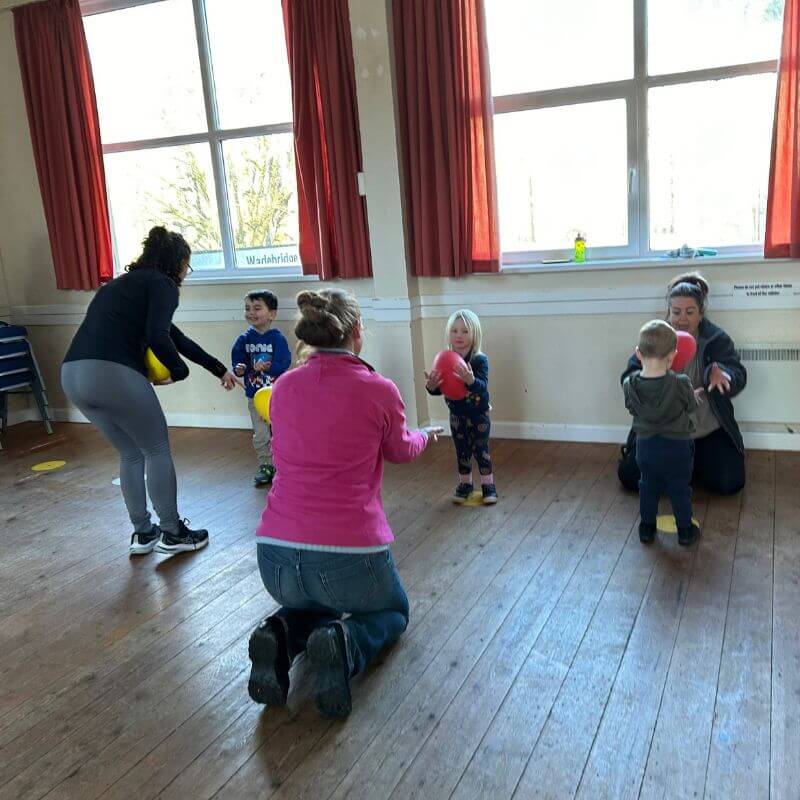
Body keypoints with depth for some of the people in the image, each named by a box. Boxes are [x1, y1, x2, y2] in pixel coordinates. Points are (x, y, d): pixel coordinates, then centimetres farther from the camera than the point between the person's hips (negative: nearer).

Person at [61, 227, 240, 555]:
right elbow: (157, 337, -15)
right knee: (157, 451, 11)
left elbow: (177, 338, 34)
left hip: (73, 374, 8)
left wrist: (220, 370, 39)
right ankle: (172, 532, 21)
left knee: (131, 454, 23)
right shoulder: (162, 284, 2)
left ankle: (143, 533, 30)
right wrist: (180, 370, 4)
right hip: (113, 373, -8)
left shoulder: (126, 282, 29)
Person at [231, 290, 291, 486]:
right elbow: (237, 359, 2)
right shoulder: (245, 339, 0)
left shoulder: (277, 338, -12)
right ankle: (265, 467, 23)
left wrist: (266, 367, -34)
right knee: (260, 436, 11)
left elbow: (283, 364, -19)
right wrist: (239, 369, -20)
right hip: (254, 395, 4)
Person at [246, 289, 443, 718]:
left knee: (311, 602, 38)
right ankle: (345, 643, -5)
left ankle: (281, 636, 2)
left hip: (275, 557, 4)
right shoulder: (379, 390, -8)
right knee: (393, 610, 30)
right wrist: (425, 435, 37)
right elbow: (400, 450, 13)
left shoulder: (284, 387, 3)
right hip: (349, 558, -4)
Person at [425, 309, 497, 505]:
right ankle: (464, 484, 31)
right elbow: (440, 389, -8)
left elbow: (483, 386, -31)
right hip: (457, 414, 3)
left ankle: (488, 485, 22)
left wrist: (470, 379, -52)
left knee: (481, 450, 6)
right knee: (462, 451, 15)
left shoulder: (480, 360, -19)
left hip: (478, 414, -3)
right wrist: (431, 386, -31)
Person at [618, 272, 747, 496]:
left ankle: (691, 464, 16)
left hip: (709, 432, -1)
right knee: (629, 476, -10)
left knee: (728, 482, -17)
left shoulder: (717, 339, -5)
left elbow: (738, 377, -18)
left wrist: (719, 375, -43)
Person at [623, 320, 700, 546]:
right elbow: (691, 407, -6)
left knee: (648, 487, 21)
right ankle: (685, 530, 27)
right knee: (680, 489, 16)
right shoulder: (681, 385, -24)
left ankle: (646, 528, 31)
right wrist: (692, 393, 15)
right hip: (677, 446, -2)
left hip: (645, 446, 2)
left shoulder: (629, 385, -16)